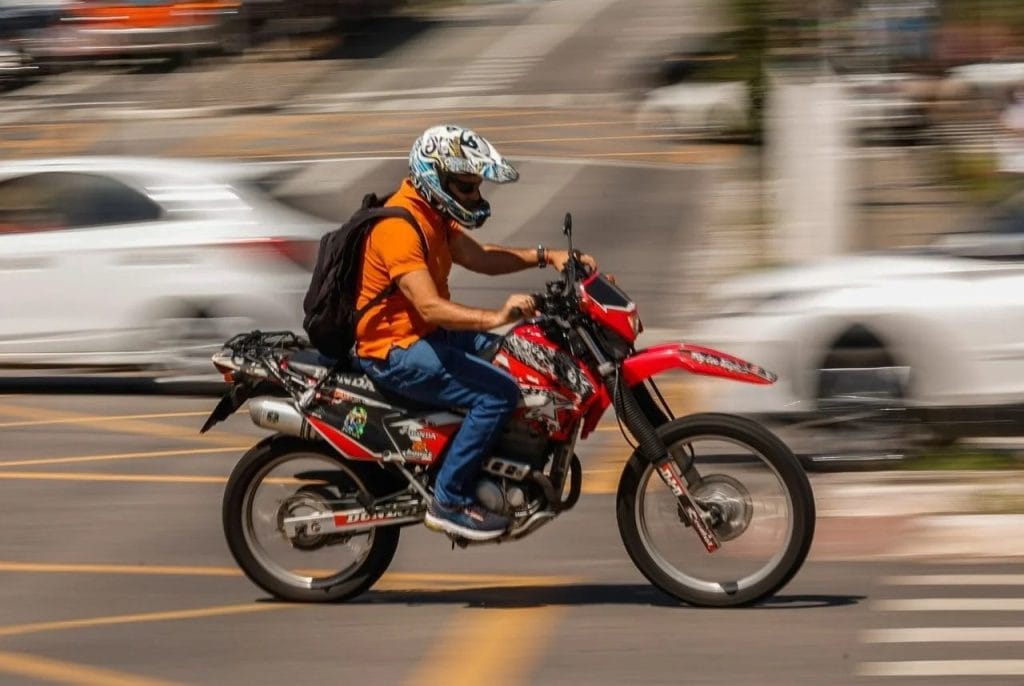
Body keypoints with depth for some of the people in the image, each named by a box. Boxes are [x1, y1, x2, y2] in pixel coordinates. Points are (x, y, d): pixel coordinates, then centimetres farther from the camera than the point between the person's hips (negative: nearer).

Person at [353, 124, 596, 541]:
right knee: (498, 392, -22)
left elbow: (476, 257, 15)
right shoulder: (400, 226, -24)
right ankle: (449, 502, -17)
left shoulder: (432, 213, 10)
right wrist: (494, 318, -45)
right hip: (395, 351, -11)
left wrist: (545, 257, 4)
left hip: (423, 335, 11)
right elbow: (429, 306, -33)